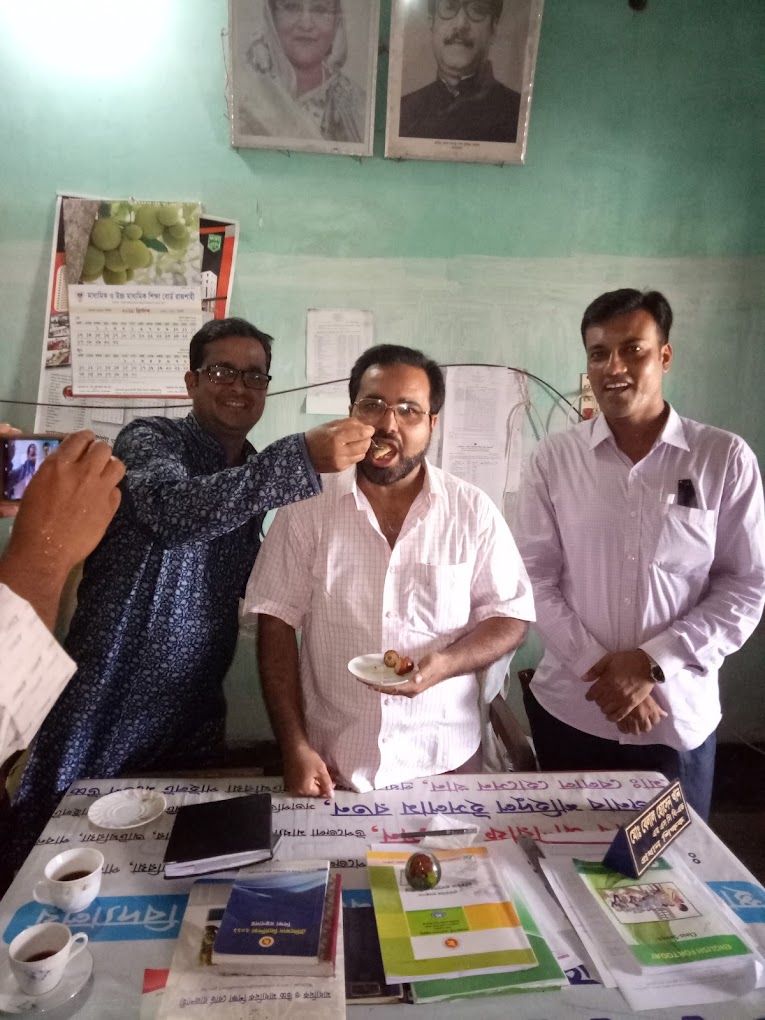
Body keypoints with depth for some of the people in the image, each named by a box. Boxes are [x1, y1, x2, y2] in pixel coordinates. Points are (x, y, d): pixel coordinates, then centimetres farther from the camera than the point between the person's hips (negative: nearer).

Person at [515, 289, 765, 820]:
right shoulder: (554, 459, -3)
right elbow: (537, 579, -3)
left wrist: (654, 661, -14)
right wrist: (599, 669, -12)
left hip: (678, 716, 0)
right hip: (570, 710, 1)